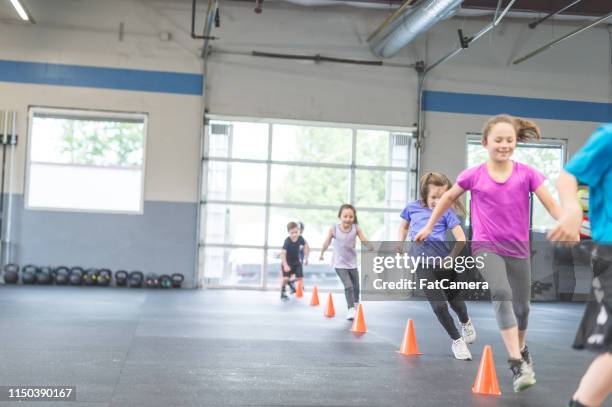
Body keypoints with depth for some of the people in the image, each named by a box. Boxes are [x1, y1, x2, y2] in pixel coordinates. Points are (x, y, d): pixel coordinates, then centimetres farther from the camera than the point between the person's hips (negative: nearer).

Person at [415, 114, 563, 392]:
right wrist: (429, 226, 18)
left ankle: (521, 349, 44)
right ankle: (517, 364, -26)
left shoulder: (527, 174, -5)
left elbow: (552, 205, -5)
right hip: (486, 246, -2)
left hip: (518, 248, 2)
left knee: (522, 306, 13)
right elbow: (449, 197, 12)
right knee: (502, 294, -27)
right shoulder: (474, 175, -5)